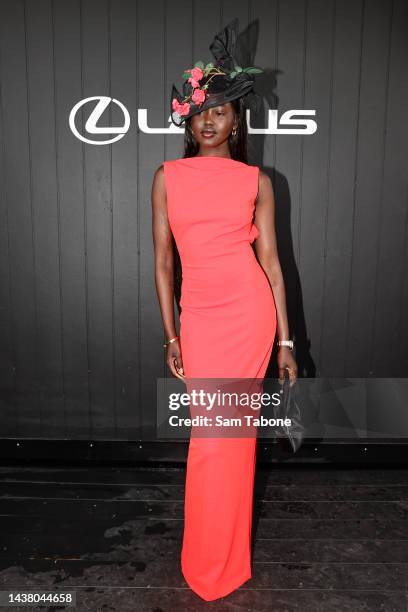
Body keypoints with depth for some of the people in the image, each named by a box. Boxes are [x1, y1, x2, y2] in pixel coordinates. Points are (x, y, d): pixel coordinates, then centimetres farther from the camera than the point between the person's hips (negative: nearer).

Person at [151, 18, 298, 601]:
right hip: (199, 316, 1)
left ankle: (215, 563, 31)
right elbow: (163, 259, 6)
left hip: (250, 312, -1)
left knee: (226, 435, 5)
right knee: (214, 434, 10)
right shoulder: (168, 176, 7)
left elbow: (271, 259, 3)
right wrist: (170, 335, 3)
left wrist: (285, 340, 1)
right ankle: (217, 564, 36)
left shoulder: (256, 180, 4)